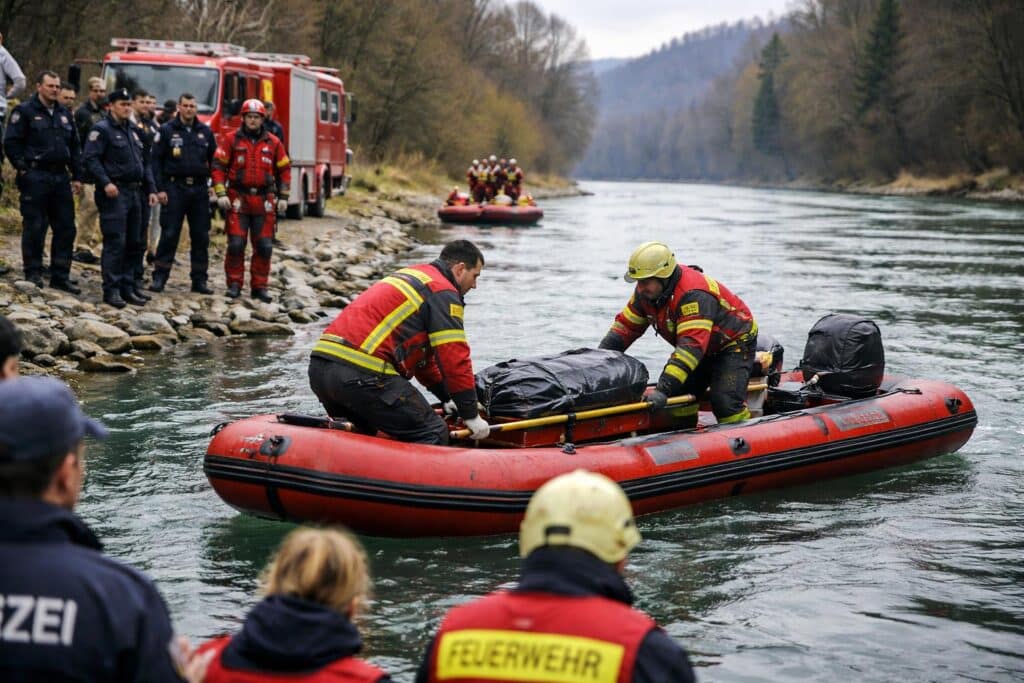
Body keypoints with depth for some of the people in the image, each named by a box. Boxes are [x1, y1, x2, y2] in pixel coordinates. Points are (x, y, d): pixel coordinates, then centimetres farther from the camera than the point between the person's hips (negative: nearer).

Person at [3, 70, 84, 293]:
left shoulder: (64, 114, 16)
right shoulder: (24, 111, -2)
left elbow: (74, 147, 19)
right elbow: (11, 142, -7)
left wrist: (77, 176, 13)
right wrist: (22, 168, -11)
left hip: (61, 178, 6)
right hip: (35, 177, -6)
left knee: (66, 228, 5)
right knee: (34, 227, -2)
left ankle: (60, 276, 11)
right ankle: (33, 274, 6)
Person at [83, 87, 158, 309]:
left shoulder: (133, 132, 20)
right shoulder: (102, 130, -4)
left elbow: (145, 163, 24)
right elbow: (91, 159, -14)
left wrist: (151, 189, 15)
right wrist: (105, 182, -25)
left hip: (134, 192, 8)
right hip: (114, 193, -8)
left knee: (133, 243, 10)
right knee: (115, 242, -11)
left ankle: (127, 288, 17)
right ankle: (111, 290, -9)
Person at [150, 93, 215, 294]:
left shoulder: (205, 132, 10)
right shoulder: (167, 130, 1)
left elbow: (214, 160, 16)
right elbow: (156, 160, -1)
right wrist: (160, 189, -8)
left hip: (200, 189, 3)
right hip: (175, 188, -3)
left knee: (201, 237, 5)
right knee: (169, 234, -5)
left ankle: (199, 280, 12)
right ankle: (159, 277, 1)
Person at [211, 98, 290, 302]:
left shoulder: (273, 143, 8)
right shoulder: (232, 140, 2)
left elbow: (284, 170, 13)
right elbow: (218, 166, 0)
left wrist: (283, 197, 7)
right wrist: (221, 194, -9)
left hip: (265, 201, 2)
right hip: (238, 199, -2)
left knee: (264, 246, 2)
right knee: (236, 244, -4)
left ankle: (259, 286, 11)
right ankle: (234, 284, 8)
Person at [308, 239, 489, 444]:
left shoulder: (408, 276, 30)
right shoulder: (443, 291, 0)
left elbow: (420, 350, 38)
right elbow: (455, 358, -5)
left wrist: (447, 397, 40)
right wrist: (471, 415, 3)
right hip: (362, 373, -10)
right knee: (433, 434, -6)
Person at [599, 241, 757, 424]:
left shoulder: (693, 296, -38)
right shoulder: (646, 292, -11)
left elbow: (691, 346, -45)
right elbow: (625, 326, -1)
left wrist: (664, 389, -52)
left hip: (734, 342, -9)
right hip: (705, 348, 9)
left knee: (725, 402, -23)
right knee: (678, 395, 0)